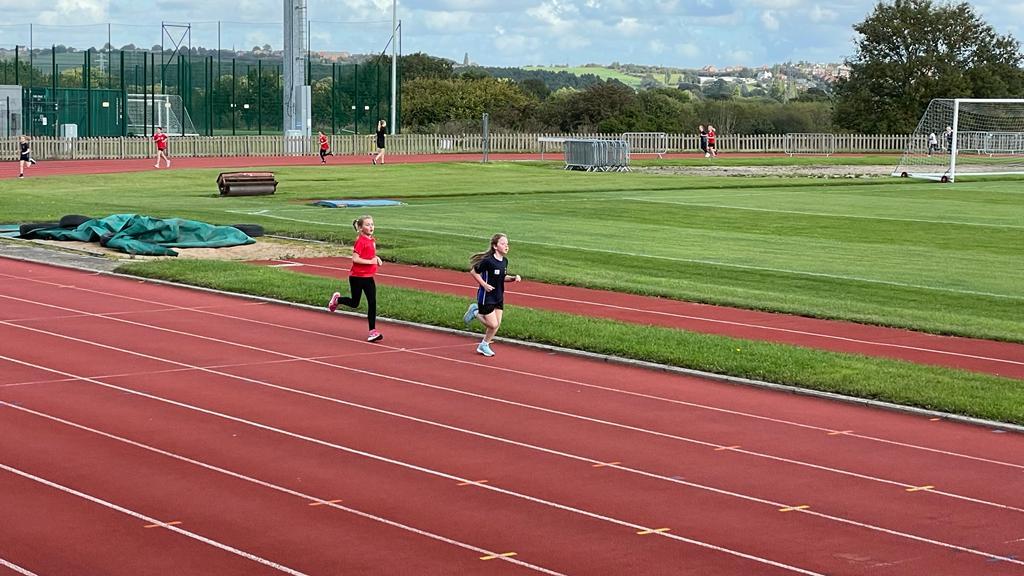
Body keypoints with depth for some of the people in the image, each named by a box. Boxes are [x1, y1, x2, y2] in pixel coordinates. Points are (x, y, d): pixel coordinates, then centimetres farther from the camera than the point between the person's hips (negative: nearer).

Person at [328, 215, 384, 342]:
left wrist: (376, 258, 5)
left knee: (372, 303, -3)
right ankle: (337, 299, 38)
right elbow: (355, 258, -23)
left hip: (368, 277, 7)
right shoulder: (360, 241, -17)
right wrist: (370, 261, -23)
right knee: (354, 303, 8)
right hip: (356, 277, -7)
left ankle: (372, 331, -2)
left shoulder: (372, 240, 7)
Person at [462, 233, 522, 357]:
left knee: (497, 324, 8)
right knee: (493, 324, -5)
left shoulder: (505, 261, 1)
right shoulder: (488, 261, -21)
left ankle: (484, 345, 27)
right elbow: (474, 272, -12)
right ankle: (475, 312, 19)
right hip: (486, 297, -7)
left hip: (499, 297, 7)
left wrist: (514, 278, -3)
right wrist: (484, 285, -17)